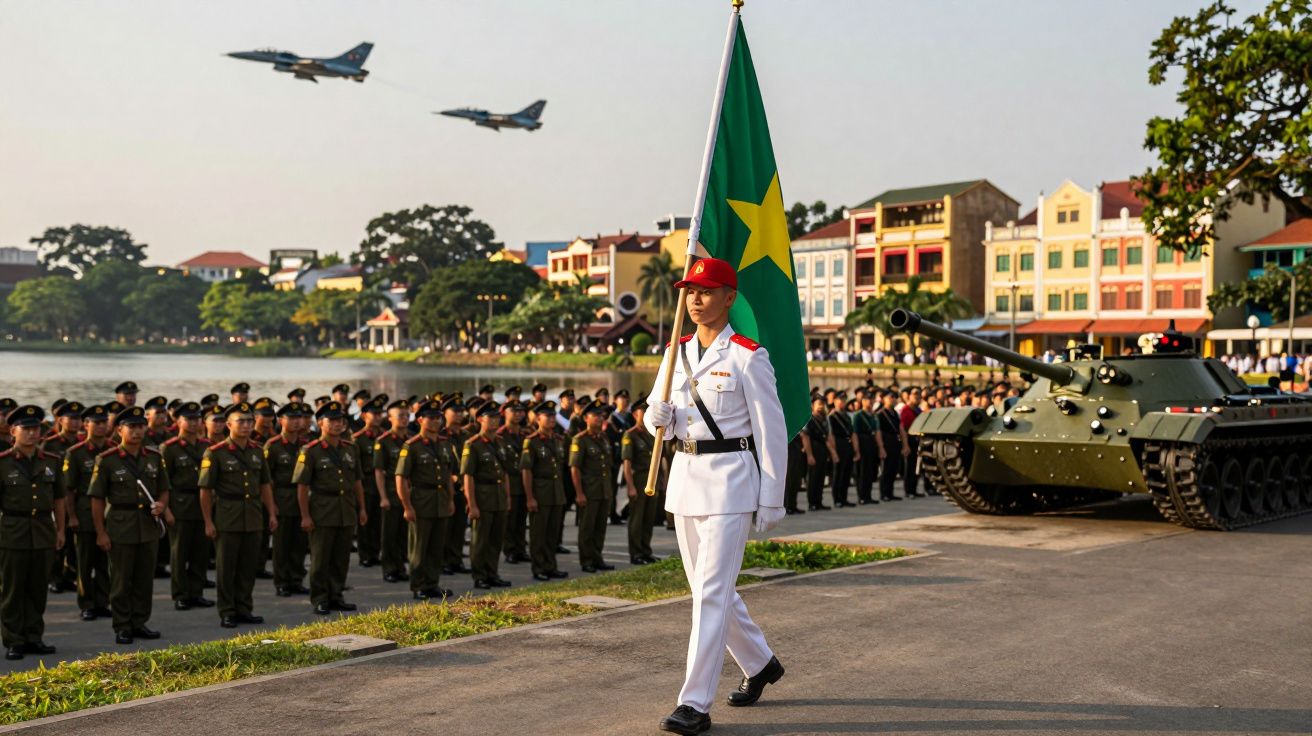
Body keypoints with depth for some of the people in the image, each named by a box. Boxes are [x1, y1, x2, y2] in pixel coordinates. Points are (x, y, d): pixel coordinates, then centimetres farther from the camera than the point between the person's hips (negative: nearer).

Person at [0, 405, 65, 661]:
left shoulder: (51, 462, 7)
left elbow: (58, 499, 14)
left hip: (43, 533, 4)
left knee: (38, 589, 9)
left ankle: (33, 637, 19)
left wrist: (60, 529, 12)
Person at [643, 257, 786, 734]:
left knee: (711, 591, -10)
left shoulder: (748, 357, -9)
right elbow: (657, 420, 15)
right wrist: (658, 416, -11)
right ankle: (760, 664, 37)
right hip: (685, 477, 7)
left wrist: (772, 501, -9)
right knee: (707, 587, 16)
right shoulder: (677, 353, 10)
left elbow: (771, 431, -8)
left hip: (730, 480, -7)